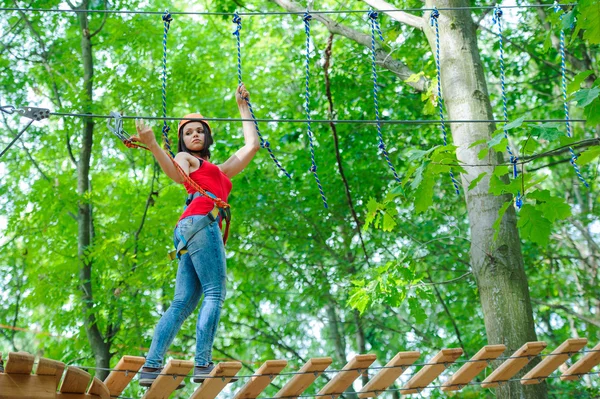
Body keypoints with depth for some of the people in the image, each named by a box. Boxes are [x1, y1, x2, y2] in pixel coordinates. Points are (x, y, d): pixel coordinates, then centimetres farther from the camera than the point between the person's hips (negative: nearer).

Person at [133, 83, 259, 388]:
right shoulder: (184, 158, 17)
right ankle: (202, 365, -21)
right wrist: (152, 145, -25)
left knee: (183, 302, -3)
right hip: (199, 221, -7)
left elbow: (252, 145, 39)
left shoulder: (220, 170, 35)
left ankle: (151, 367, -8)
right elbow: (178, 175, -9)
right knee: (214, 294, -14)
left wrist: (243, 106, 50)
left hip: (192, 231, 7)